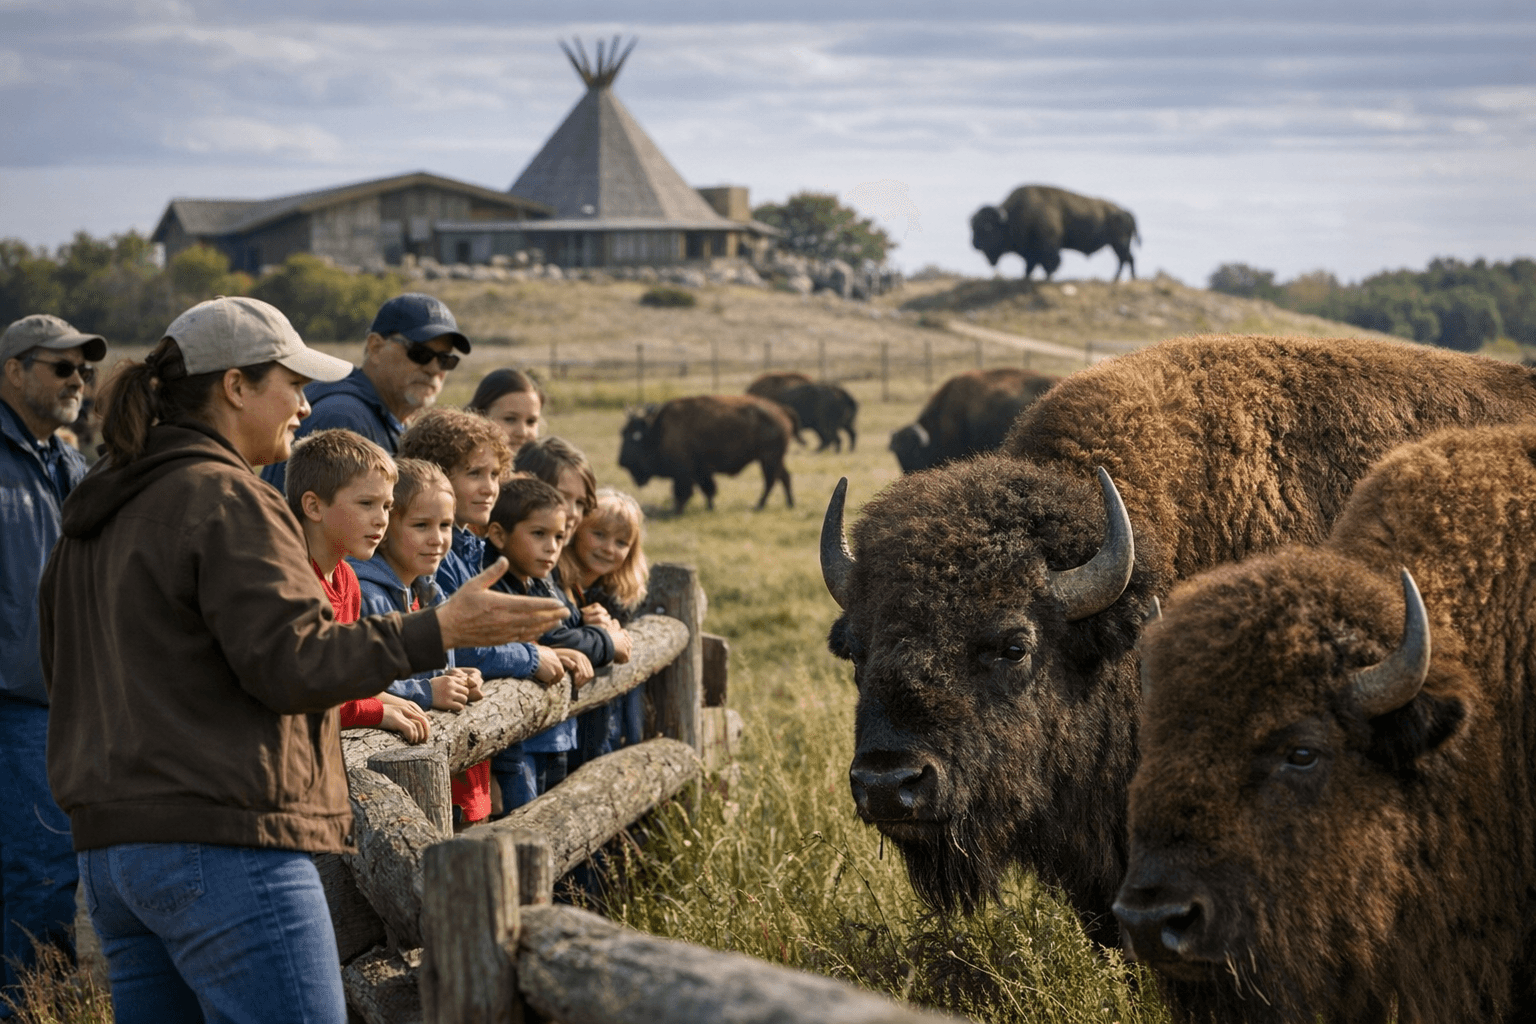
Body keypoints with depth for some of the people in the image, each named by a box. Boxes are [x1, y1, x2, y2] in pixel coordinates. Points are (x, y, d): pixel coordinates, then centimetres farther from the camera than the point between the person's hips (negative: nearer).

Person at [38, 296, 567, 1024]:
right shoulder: (225, 499, -11)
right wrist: (441, 631, -17)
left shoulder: (93, 514, 18)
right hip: (221, 844, -9)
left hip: (109, 848, 10)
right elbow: (290, 661, -18)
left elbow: (67, 678, 24)